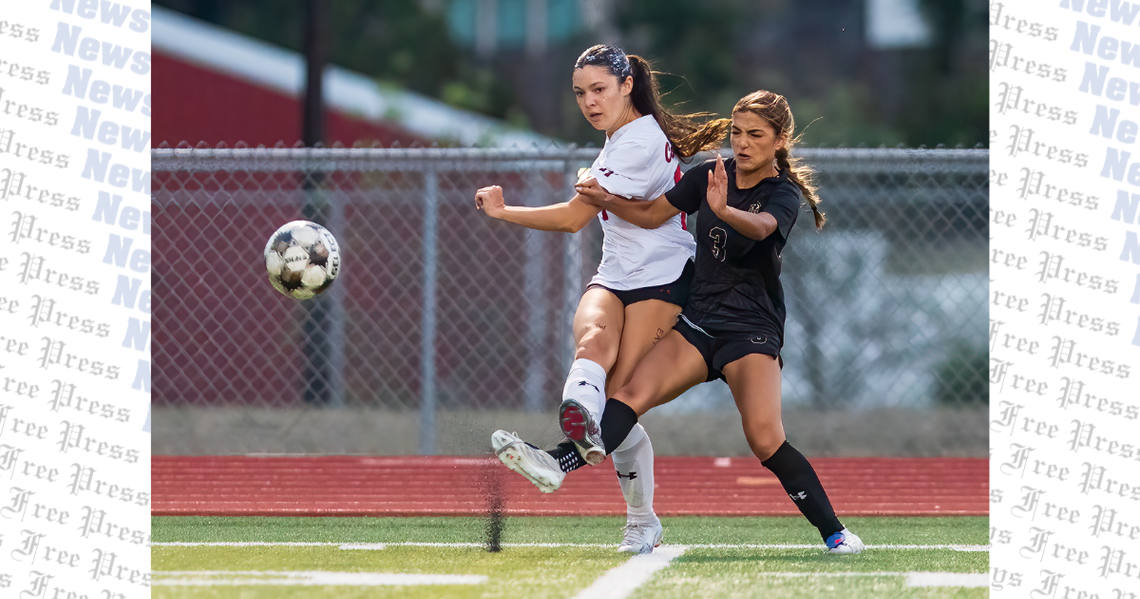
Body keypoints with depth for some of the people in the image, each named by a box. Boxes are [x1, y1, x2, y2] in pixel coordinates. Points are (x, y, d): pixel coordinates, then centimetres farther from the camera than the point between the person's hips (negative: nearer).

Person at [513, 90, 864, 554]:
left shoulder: (785, 194, -8)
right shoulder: (710, 175, 7)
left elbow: (761, 226, -31)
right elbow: (653, 214, 15)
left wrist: (724, 211, -53)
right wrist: (606, 200, -4)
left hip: (752, 329, -5)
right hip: (698, 321, 5)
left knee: (765, 439, -21)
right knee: (634, 393, -18)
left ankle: (833, 531, -13)